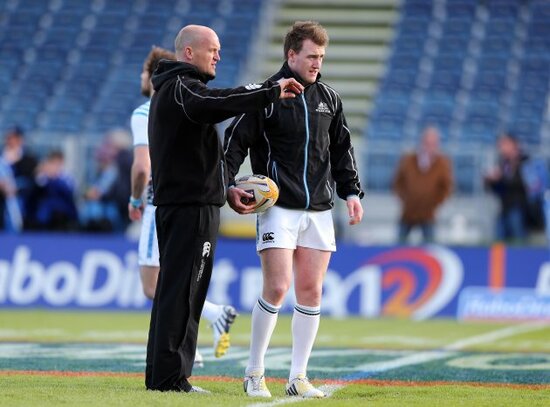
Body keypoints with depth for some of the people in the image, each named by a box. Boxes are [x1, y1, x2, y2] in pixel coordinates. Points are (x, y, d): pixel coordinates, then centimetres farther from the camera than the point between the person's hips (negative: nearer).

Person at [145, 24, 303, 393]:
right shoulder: (182, 87, -10)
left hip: (174, 204, 10)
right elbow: (217, 103, -31)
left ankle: (159, 374, 14)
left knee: (172, 290, 12)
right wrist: (272, 91, -28)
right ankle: (171, 376, -10)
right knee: (183, 292, -9)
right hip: (192, 205, -10)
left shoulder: (169, 90, 23)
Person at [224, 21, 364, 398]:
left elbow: (342, 149, 20)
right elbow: (234, 141, -2)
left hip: (319, 211, 5)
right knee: (277, 287, -13)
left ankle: (299, 378, 9)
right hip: (278, 208, -5)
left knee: (311, 292, 3)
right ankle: (255, 374, 1)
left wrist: (352, 191, 11)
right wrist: (228, 187, -12)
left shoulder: (328, 98, 11)